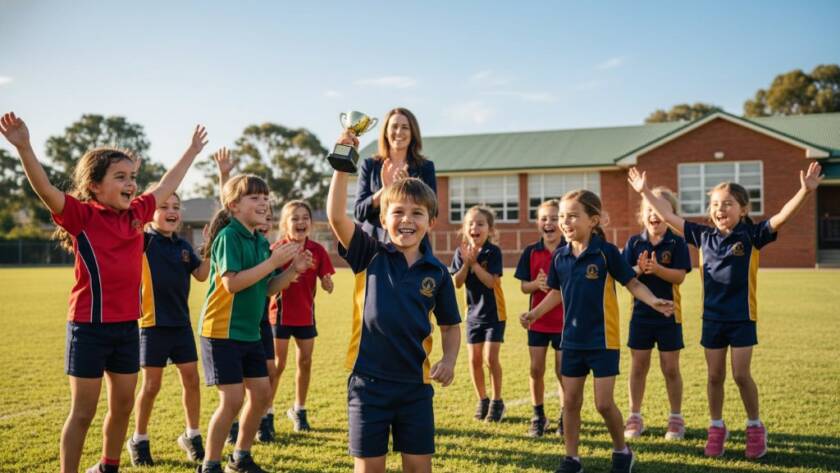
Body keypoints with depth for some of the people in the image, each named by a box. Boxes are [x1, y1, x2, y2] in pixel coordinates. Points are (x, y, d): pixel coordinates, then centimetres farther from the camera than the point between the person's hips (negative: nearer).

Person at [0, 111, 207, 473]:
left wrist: (192, 151, 31)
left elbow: (166, 186, 21)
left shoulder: (135, 215, 6)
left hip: (127, 325, 6)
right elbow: (44, 188, -25)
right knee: (83, 412, 1)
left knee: (122, 406, 16)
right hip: (89, 327, -6)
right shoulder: (82, 215, -10)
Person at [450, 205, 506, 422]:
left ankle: (497, 402, 9)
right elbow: (457, 283, -7)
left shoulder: (493, 252, -13)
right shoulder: (460, 252, -1)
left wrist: (474, 262, -24)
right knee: (475, 360, 7)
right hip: (473, 312, 4)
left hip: (494, 313, -4)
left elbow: (491, 281, -23)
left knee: (491, 358, -8)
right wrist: (466, 263, -20)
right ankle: (482, 400, 23)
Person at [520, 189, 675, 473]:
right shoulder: (560, 257, 2)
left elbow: (632, 283, -8)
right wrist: (535, 313, 8)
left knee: (604, 403, -3)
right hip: (572, 340, 5)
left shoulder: (606, 252, -12)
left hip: (603, 340, -5)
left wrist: (653, 301, -24)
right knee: (570, 402, 9)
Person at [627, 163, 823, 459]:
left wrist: (805, 191, -36)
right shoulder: (704, 236, 1)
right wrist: (645, 192, 5)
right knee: (715, 376, 10)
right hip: (712, 317, 3)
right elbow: (669, 217, 6)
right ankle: (716, 428, 25)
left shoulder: (751, 236, -8)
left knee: (741, 375, -1)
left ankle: (755, 428, 20)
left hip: (742, 318, -3)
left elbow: (781, 218, -22)